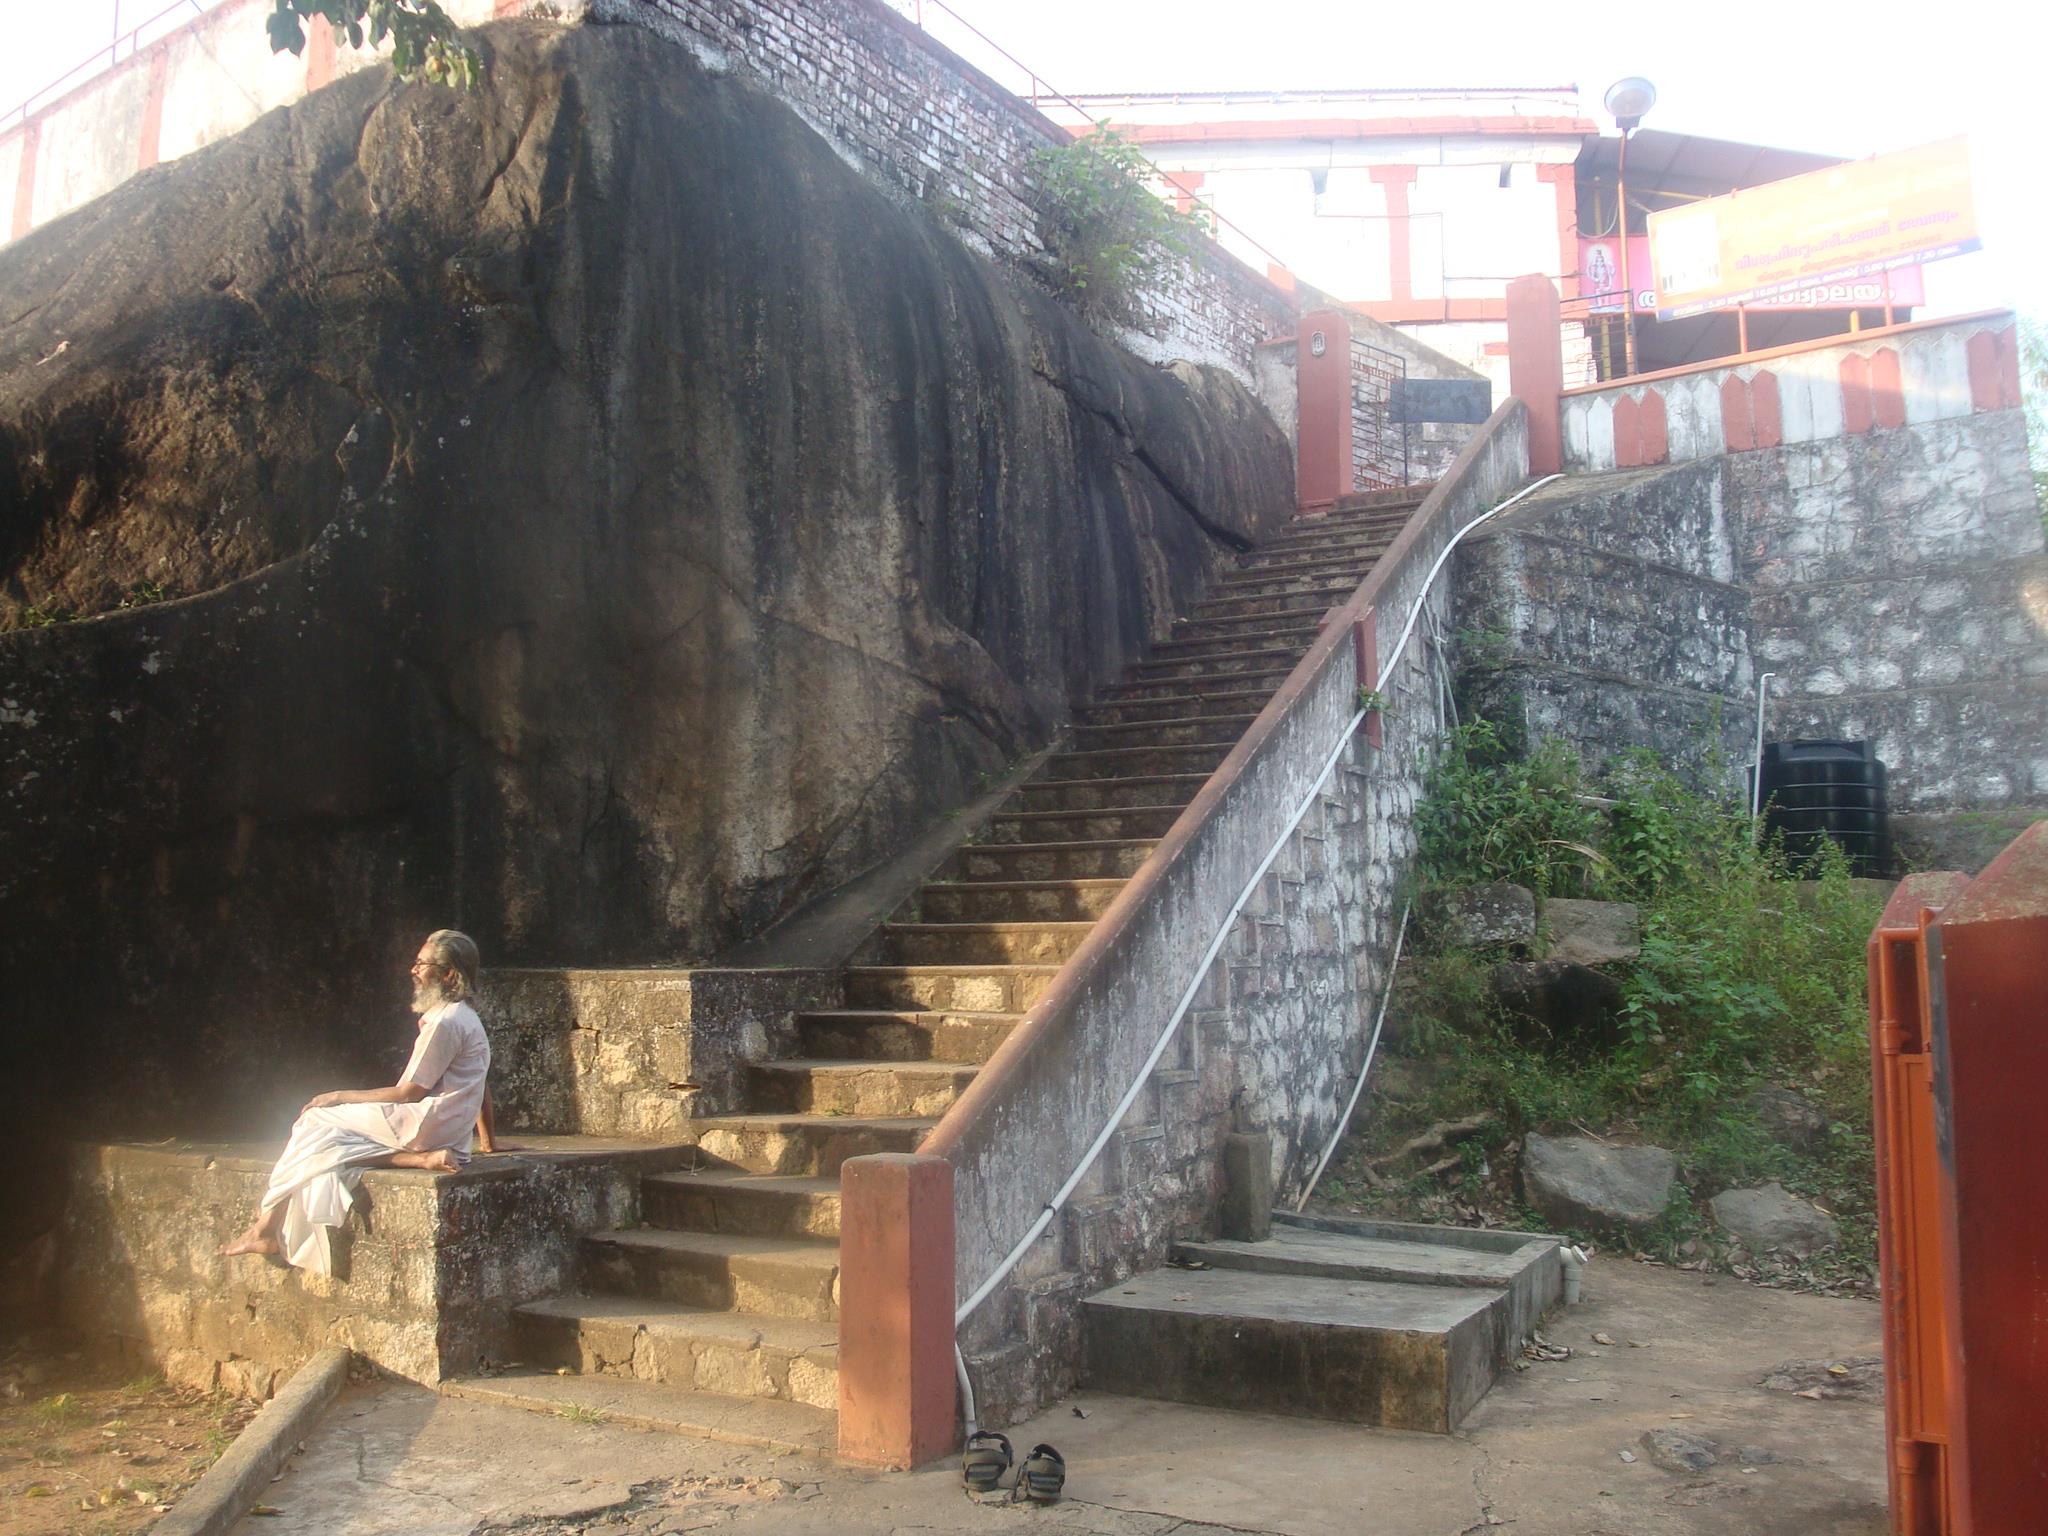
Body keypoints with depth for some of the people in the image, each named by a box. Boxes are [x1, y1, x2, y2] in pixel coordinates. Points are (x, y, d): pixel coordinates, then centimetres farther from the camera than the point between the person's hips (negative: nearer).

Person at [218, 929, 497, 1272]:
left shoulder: (446, 1022, -14)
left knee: (316, 1122, -2)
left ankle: (268, 1227, -1)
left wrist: (341, 1097, -5)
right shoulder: (465, 1018, 18)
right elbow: (481, 1085, 23)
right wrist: (488, 1139, 30)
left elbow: (409, 1093, -14)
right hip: (445, 1133, 10)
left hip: (425, 1124, -10)